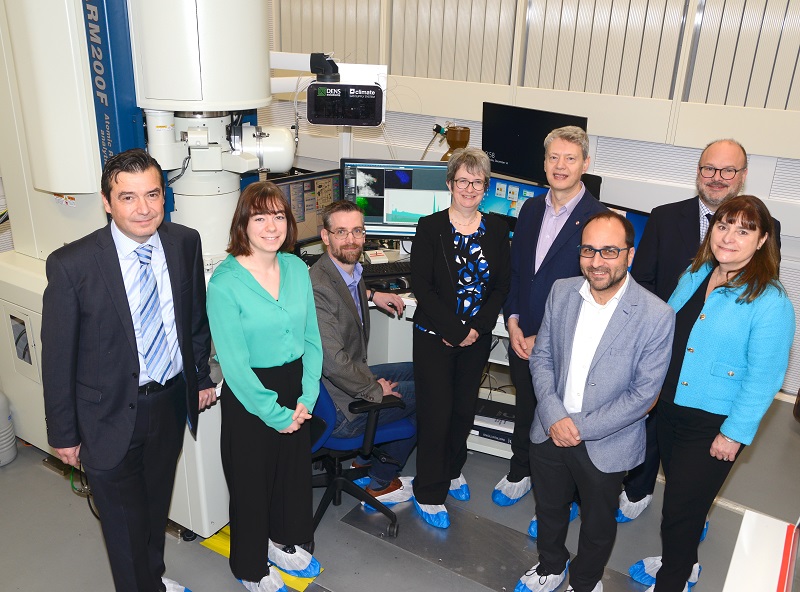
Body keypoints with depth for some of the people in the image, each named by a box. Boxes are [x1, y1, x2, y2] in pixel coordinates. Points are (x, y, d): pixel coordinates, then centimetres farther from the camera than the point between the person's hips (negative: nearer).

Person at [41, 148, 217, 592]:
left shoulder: (185, 243, -8)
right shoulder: (71, 264, -21)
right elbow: (57, 355, -12)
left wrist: (201, 376, 12)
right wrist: (63, 433, -7)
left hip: (172, 401, 4)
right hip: (112, 414, -4)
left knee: (157, 504, 27)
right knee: (125, 522, 15)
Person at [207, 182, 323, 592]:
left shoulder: (297, 268, -3)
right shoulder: (225, 282, -20)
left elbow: (312, 339, 1)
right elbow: (234, 363, -19)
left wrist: (307, 398, -7)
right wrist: (275, 413, -15)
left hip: (295, 388, 5)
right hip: (249, 396, -5)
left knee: (294, 469, 22)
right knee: (252, 481, 14)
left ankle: (283, 541, 50)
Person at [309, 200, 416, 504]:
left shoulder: (351, 269, 2)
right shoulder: (318, 287, -29)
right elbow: (332, 360, -33)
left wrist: (371, 295, 16)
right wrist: (375, 390, -20)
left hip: (354, 375, 10)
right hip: (341, 406, -10)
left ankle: (369, 458, 30)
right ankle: (381, 482, 21)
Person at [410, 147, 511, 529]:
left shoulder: (496, 229, 3)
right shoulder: (430, 228, -8)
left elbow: (502, 284, 3)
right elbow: (422, 286, -12)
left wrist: (477, 329, -9)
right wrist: (455, 331, -17)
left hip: (477, 337, 4)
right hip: (434, 337, -4)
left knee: (465, 408, 16)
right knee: (436, 412, -1)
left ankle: (452, 468, 40)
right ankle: (429, 493, 15)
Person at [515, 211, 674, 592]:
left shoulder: (657, 316, -20)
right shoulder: (561, 292, -8)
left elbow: (643, 393, -16)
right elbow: (541, 357, -1)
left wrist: (582, 427, -18)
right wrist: (554, 417, -14)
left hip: (606, 444, -3)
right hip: (550, 432, 3)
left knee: (597, 525, 22)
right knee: (549, 509, 26)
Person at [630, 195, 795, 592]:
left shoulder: (770, 302, -19)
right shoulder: (695, 274, 1)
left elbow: (764, 377, -18)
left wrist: (735, 433, -15)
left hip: (714, 425, -6)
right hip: (670, 407, 6)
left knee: (680, 510, 6)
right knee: (678, 495, 24)